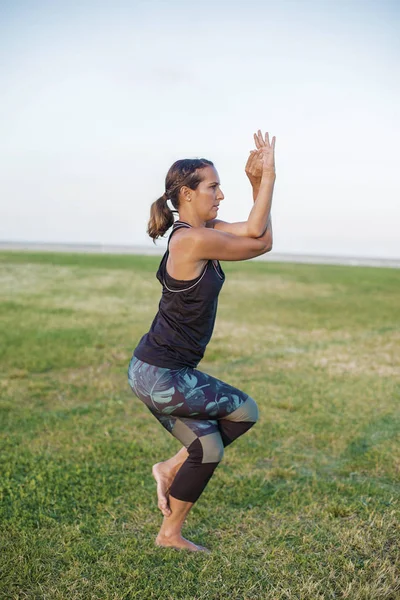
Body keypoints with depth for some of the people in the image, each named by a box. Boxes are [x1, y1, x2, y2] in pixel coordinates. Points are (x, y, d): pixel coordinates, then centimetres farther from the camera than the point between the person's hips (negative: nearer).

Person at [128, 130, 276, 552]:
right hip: (160, 376, -9)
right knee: (244, 412, 6)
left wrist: (259, 184, -5)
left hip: (152, 371, 10)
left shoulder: (198, 229, 8)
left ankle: (170, 535, 27)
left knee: (208, 446, 16)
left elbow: (252, 230, 3)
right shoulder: (195, 239, -22)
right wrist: (267, 180, -7)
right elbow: (262, 243, -12)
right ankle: (172, 468, 15)